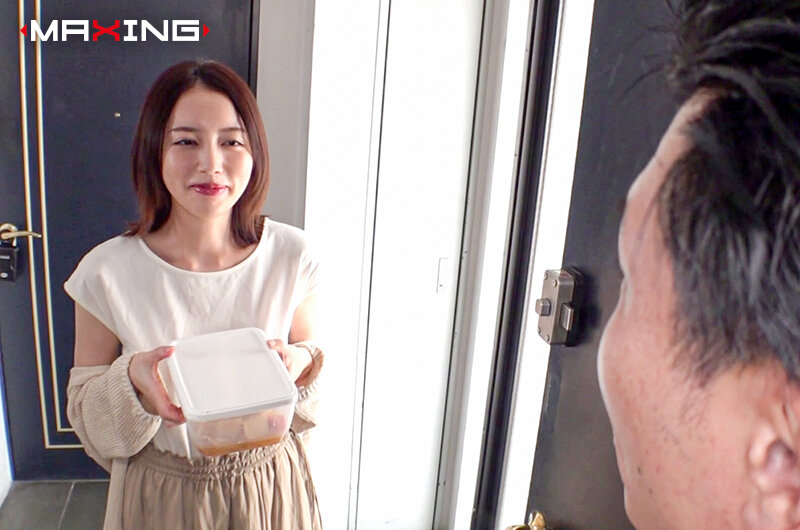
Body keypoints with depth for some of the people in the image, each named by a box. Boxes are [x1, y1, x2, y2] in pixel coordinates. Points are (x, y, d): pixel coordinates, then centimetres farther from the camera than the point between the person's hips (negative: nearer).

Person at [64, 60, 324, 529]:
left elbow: (307, 404, -1)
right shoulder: (108, 272, -17)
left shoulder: (292, 255, -14)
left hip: (271, 487, 1)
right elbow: (87, 417, -6)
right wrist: (133, 377, -25)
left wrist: (302, 360, -22)